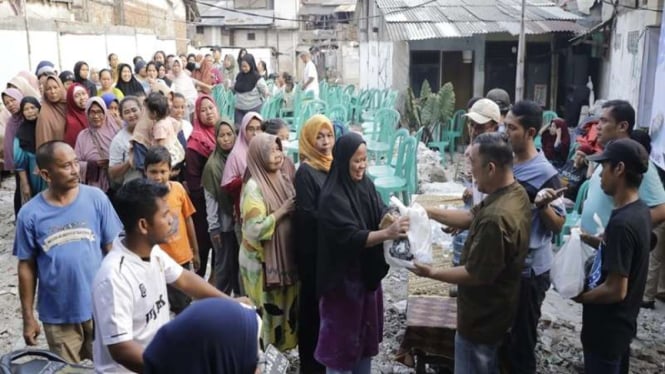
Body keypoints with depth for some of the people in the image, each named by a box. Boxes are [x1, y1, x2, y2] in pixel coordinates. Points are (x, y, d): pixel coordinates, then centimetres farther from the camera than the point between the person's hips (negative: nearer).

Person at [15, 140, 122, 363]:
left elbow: (112, 249, -3)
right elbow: (27, 267, -2)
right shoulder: (30, 214, -10)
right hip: (57, 315, 0)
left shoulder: (96, 199, -10)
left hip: (100, 306, 0)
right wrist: (28, 316, 1)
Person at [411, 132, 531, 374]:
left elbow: (476, 274, -28)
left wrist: (432, 273, -18)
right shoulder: (516, 192, -3)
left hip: (482, 317, -9)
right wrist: (429, 212, 3)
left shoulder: (496, 218, -35)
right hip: (495, 309, 9)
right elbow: (471, 217, 8)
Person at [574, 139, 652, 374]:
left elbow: (616, 290, -27)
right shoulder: (640, 211, 0)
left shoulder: (622, 223, -29)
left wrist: (579, 296, -13)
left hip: (607, 328, -8)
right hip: (622, 322, 8)